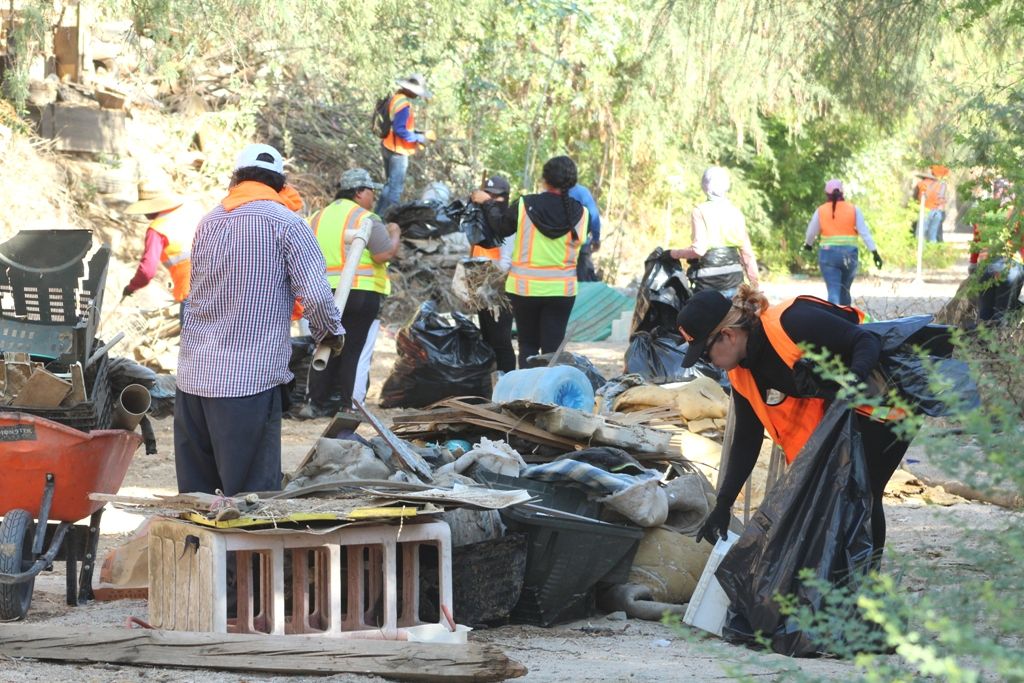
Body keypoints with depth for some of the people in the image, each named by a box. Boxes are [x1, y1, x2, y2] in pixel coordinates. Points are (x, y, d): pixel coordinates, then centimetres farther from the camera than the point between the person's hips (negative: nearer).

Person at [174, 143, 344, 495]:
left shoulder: (208, 223, 14)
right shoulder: (284, 222, -5)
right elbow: (316, 295, -12)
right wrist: (330, 332, 7)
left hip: (193, 374, 6)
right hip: (251, 379, -6)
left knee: (194, 492, 11)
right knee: (252, 497, -4)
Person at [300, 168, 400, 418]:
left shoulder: (318, 217, 13)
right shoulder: (365, 219, -8)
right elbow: (385, 253, -15)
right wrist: (394, 233, 1)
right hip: (360, 294, -6)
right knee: (353, 349, 0)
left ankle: (317, 402, 11)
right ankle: (346, 404, 1)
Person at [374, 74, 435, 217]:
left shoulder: (395, 98, 9)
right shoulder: (404, 105, -22)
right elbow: (400, 130, -27)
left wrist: (419, 134, 11)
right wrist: (420, 138, -18)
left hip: (387, 147, 10)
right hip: (398, 151, -10)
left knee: (389, 184, 21)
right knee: (396, 188, -3)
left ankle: (378, 215, 27)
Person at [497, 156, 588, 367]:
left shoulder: (523, 206, -10)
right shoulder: (580, 214, -6)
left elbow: (502, 231, 4)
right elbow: (579, 244, 2)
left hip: (524, 286, 0)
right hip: (561, 288, 0)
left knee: (528, 345, 13)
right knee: (553, 348, 5)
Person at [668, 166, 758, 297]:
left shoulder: (700, 211, -6)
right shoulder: (735, 212, 8)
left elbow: (698, 249, -16)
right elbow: (747, 252, 8)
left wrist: (673, 253, -2)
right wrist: (755, 284, 14)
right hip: (733, 278, 4)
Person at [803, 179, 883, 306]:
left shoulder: (820, 211, 2)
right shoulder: (853, 210, 2)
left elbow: (811, 232, 13)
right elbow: (864, 232, -4)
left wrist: (808, 244, 35)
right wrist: (874, 252, -5)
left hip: (828, 254, -1)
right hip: (849, 254, 1)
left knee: (833, 291, -6)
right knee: (844, 290, 18)